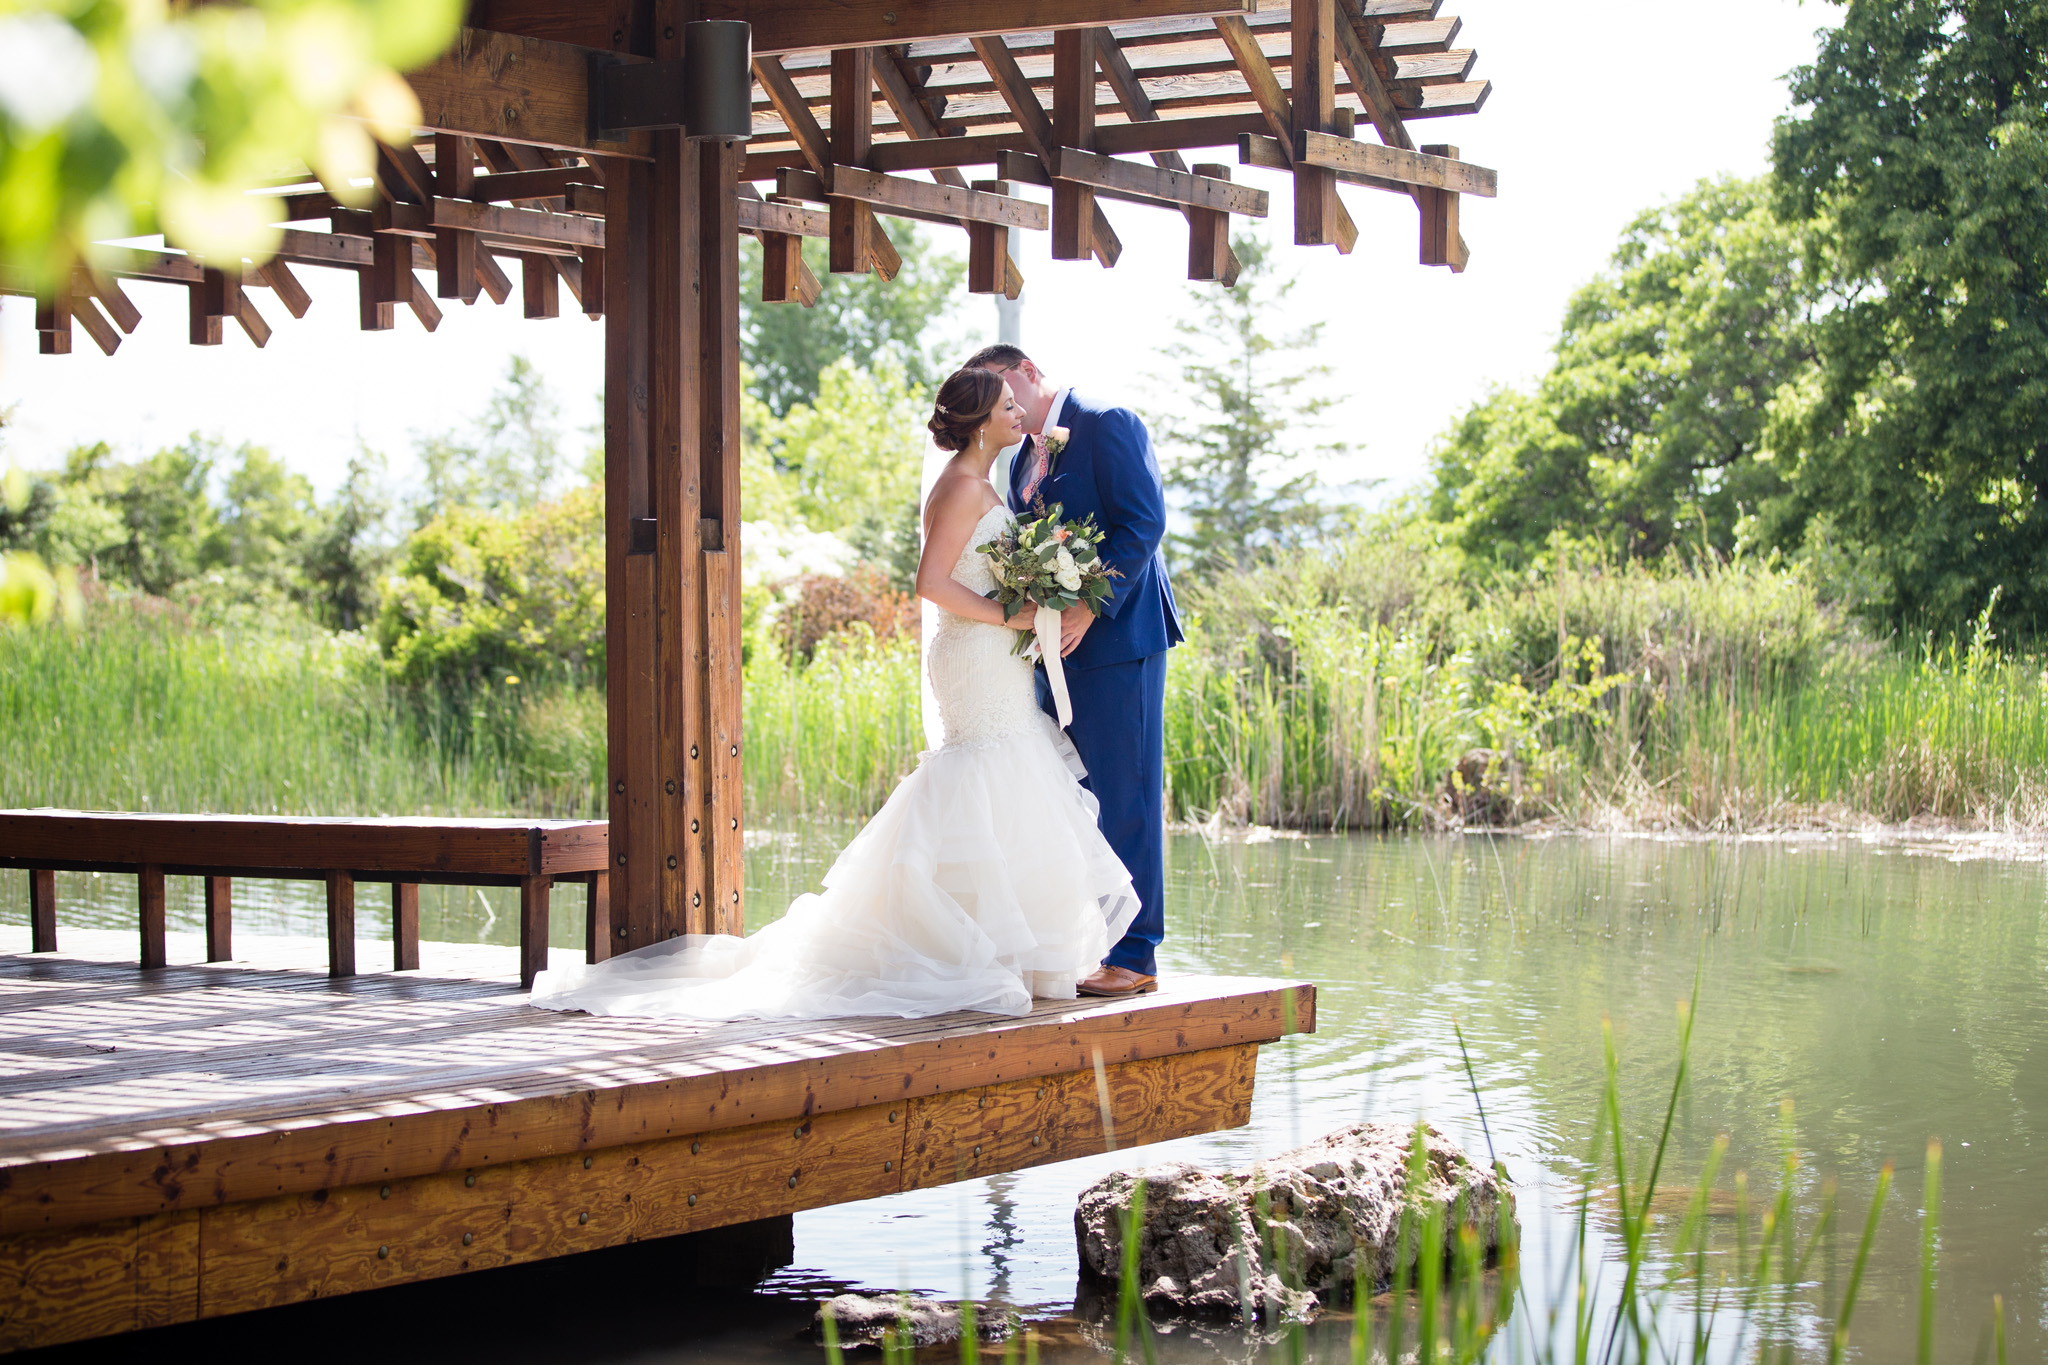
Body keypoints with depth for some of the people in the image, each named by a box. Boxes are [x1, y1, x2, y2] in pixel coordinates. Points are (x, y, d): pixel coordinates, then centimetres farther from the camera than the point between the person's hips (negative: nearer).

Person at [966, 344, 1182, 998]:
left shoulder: (1107, 425, -6)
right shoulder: (1022, 461, 20)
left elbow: (1144, 521, -15)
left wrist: (1087, 608, -21)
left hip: (1116, 636, -9)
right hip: (1055, 649, 9)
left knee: (1122, 795, -7)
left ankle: (1133, 956, -3)